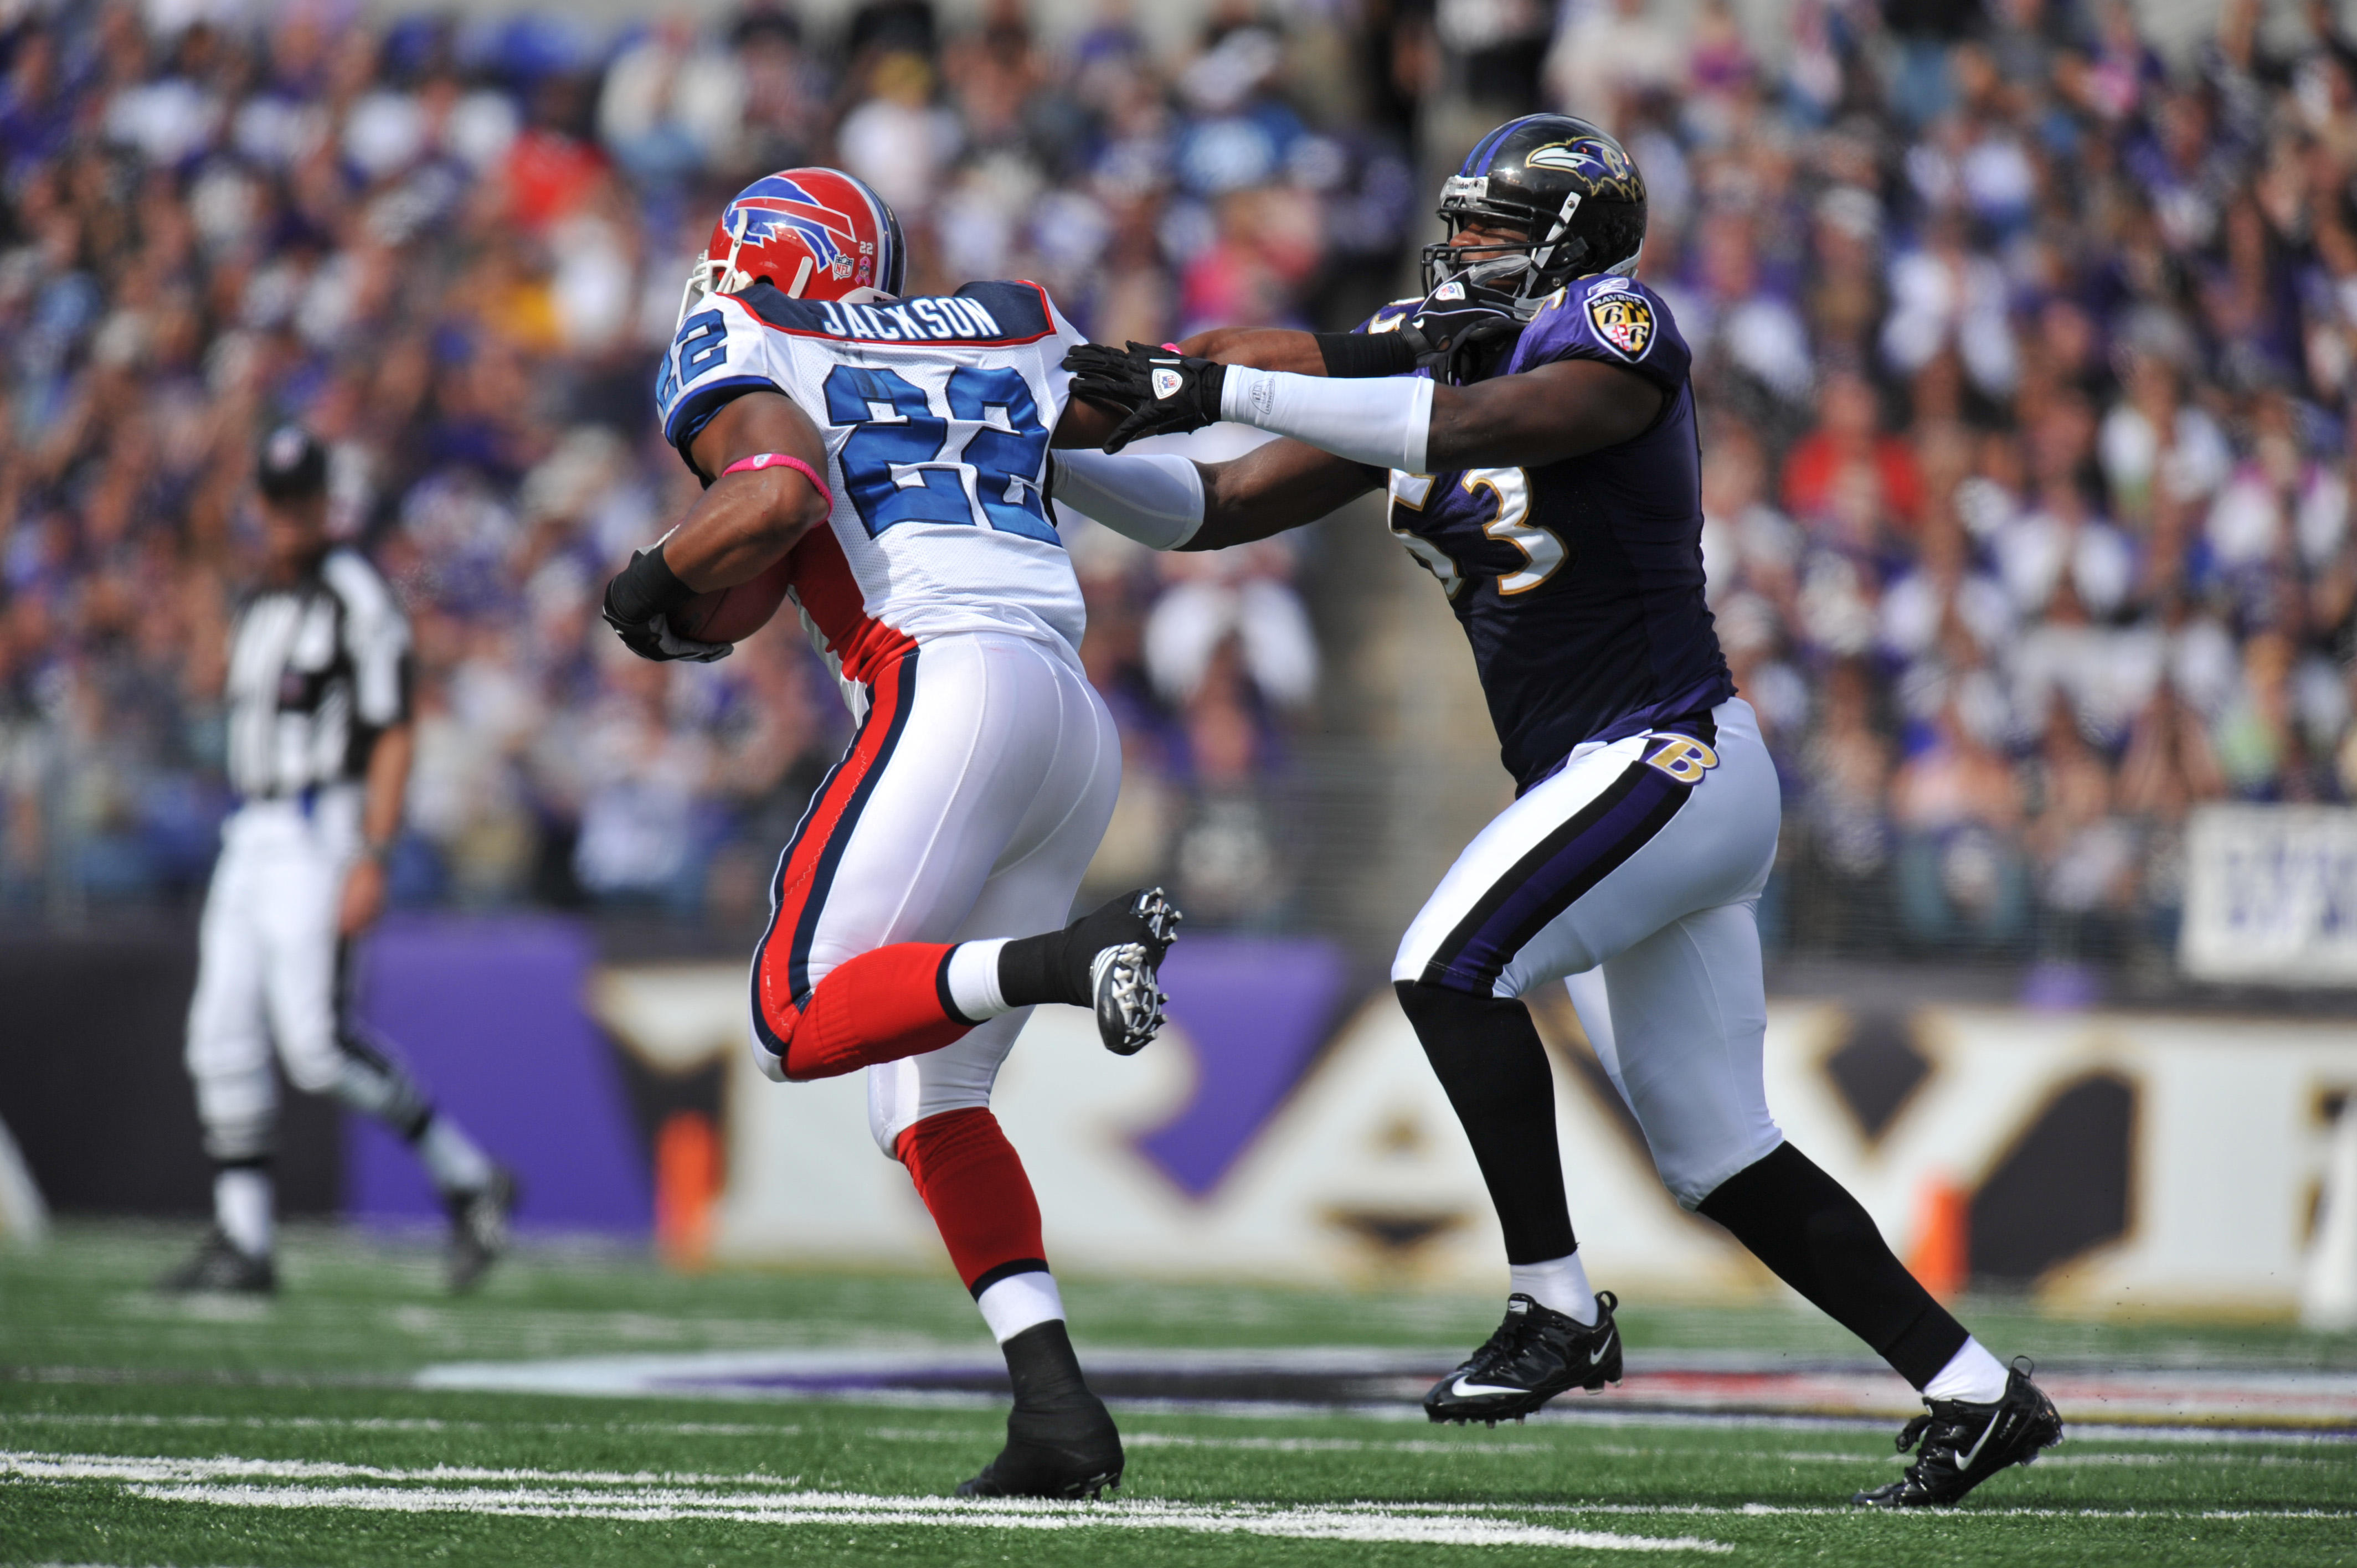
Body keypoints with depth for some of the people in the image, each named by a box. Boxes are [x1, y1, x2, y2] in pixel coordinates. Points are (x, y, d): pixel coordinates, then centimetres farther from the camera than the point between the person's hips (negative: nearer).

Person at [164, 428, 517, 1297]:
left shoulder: (355, 596, -9)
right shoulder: (263, 602, 18)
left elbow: (392, 738, -14)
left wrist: (372, 861, -22)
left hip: (321, 830, -9)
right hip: (252, 836, 9)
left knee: (317, 1042, -15)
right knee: (223, 1036, 2)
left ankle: (467, 1178, -2)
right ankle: (241, 1242, 5)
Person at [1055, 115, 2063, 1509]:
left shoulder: (1610, 332, -10)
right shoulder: (1417, 366, 13)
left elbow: (1466, 427, -29)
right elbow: (1212, 510, 12)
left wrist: (1224, 390, -31)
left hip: (1670, 757, -9)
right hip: (1623, 787, 9)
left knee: (1451, 971, -21)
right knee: (1717, 1155, 9)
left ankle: (1561, 1310, -14)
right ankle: (1975, 1391, 14)